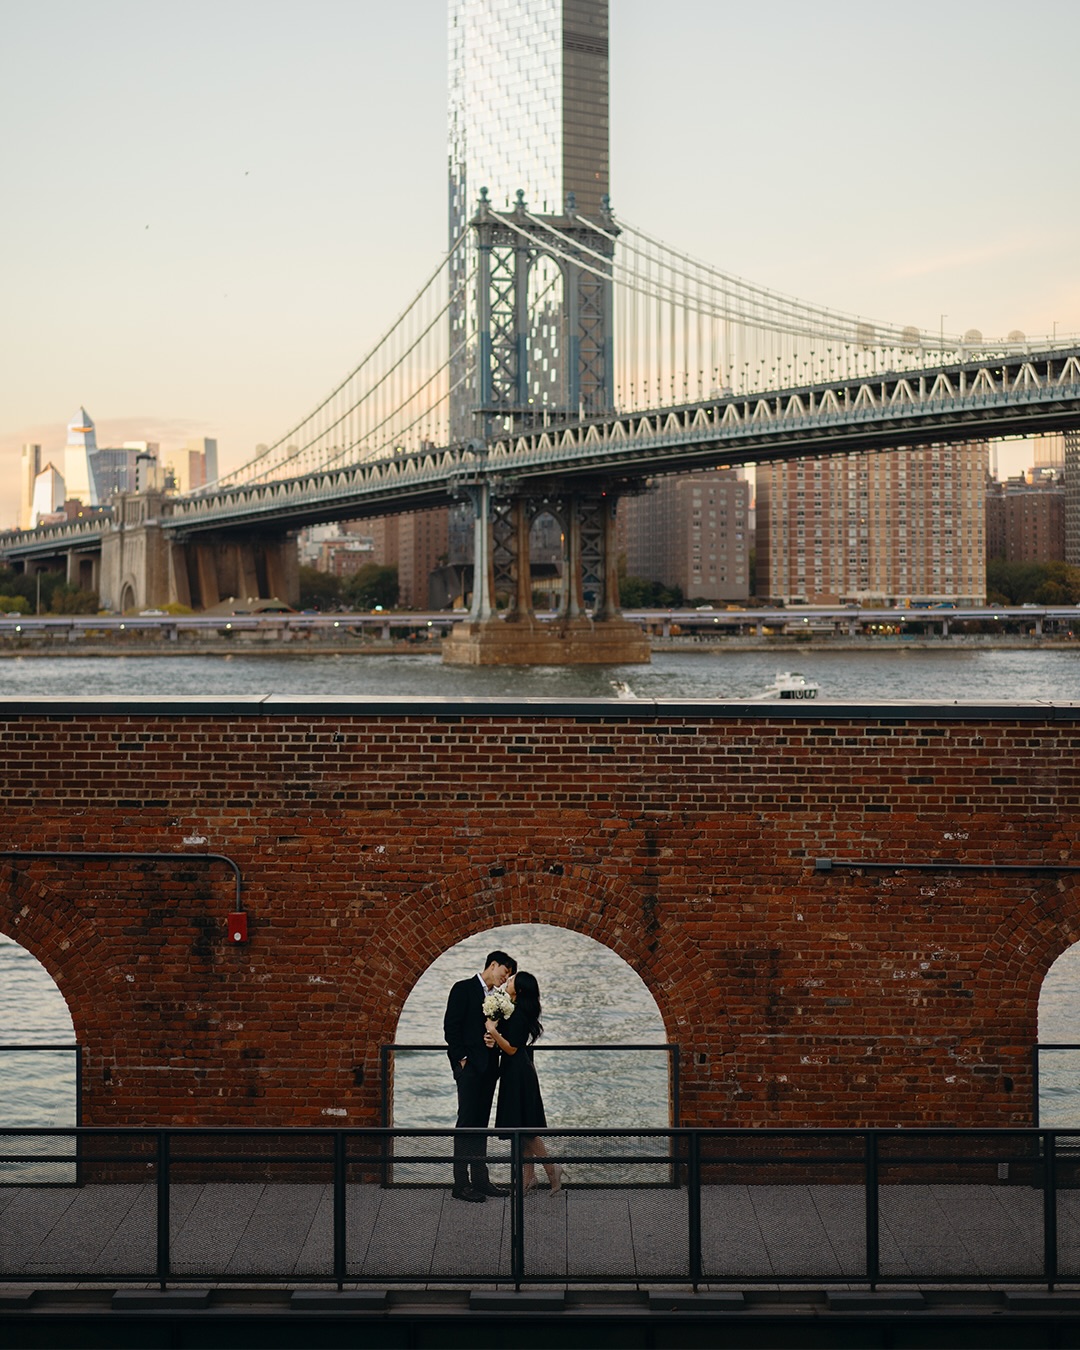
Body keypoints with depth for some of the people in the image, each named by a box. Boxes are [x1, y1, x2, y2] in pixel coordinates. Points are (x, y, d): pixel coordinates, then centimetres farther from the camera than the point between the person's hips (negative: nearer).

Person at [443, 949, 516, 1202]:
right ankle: (461, 1184, -7)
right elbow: (451, 1026, -10)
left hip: (487, 1067, 8)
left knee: (480, 1124, 10)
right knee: (466, 1122, -8)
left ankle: (480, 1179, 13)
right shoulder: (464, 989, -5)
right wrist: (462, 1059, -14)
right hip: (469, 1067, -8)